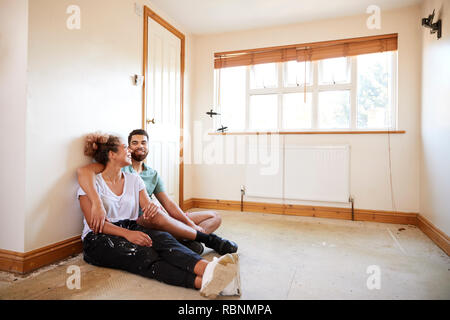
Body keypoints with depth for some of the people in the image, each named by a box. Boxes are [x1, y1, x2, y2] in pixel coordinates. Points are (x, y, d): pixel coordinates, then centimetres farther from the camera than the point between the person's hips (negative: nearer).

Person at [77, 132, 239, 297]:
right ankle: (200, 282, -58)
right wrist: (127, 233, -26)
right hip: (99, 239, -4)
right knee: (141, 253, -35)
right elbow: (94, 223, -11)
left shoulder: (134, 180, 14)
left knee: (163, 238, -30)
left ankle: (206, 268, -58)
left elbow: (148, 210, 8)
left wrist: (151, 210, -18)